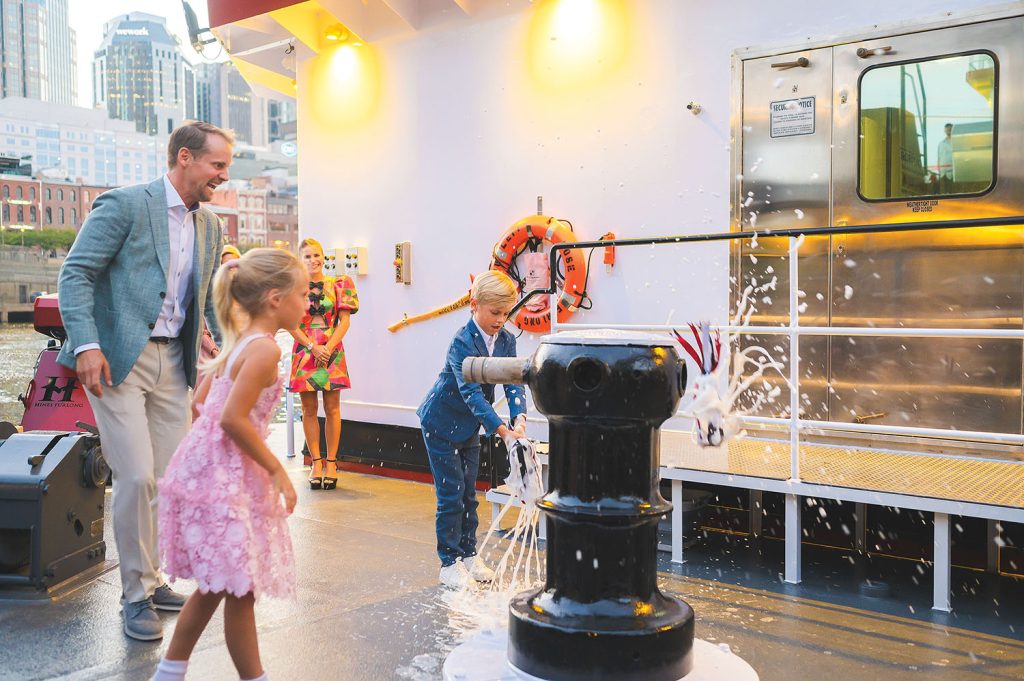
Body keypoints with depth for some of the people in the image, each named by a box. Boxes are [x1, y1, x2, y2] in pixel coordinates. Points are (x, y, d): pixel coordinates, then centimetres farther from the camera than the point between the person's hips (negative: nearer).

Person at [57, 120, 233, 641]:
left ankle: (150, 578, 26)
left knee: (168, 479, 8)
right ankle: (136, 594, 9)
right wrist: (87, 344, -22)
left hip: (172, 362, 6)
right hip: (117, 359, -6)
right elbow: (75, 272, -11)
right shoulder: (124, 204, -7)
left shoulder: (210, 226, 13)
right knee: (137, 476, -8)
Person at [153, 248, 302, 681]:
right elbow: (234, 418, -23)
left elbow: (201, 403, 16)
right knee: (241, 591, 2)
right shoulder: (265, 348, -17)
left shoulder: (237, 345, 12)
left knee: (215, 585, 20)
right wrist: (277, 470, -16)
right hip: (225, 479, -10)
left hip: (212, 470, 10)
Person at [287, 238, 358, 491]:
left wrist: (328, 347, -10)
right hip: (304, 353, 1)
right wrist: (313, 347, -11)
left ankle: (331, 462, 9)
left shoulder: (338, 285, 4)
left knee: (332, 408, 1)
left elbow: (345, 320, 1)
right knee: (309, 409, 4)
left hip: (332, 353, 0)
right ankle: (316, 462, 13)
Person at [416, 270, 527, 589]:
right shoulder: (462, 342, -27)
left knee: (468, 492, 14)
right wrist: (503, 431, -43)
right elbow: (471, 393, -34)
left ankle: (468, 555, 26)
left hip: (470, 425, 7)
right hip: (442, 422, -6)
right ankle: (449, 564, 8)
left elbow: (513, 382, -12)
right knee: (451, 494, -3)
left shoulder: (506, 340, -5)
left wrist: (519, 418, -32)